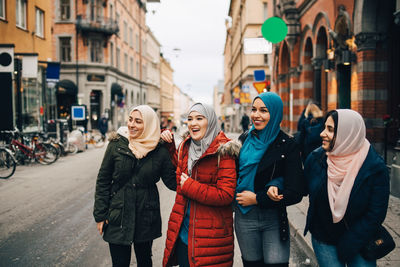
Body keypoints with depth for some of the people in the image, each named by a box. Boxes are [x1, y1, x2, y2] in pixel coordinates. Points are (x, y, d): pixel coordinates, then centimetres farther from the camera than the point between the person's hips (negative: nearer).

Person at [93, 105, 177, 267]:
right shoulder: (116, 144, -6)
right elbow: (103, 180, -1)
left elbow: (172, 181, -1)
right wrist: (100, 215, -2)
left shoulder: (160, 151, -7)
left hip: (146, 217, 1)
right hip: (119, 216, 0)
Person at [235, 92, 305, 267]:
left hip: (274, 220, -3)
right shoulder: (244, 140, 3)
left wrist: (257, 198, -13)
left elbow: (295, 193, -10)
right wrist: (271, 185, -17)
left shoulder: (287, 145, -8)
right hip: (244, 218, 3)